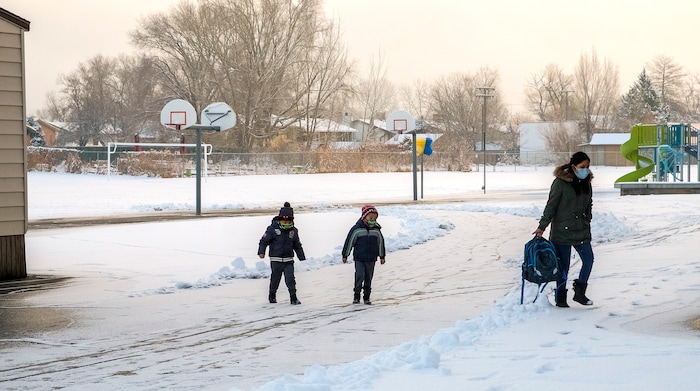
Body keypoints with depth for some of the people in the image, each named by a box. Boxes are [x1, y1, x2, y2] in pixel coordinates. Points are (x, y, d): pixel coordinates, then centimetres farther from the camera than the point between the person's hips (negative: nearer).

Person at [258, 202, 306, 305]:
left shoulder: (293, 230, 6)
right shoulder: (273, 228, -8)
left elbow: (297, 245, 17)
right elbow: (264, 240, -7)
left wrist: (302, 257, 17)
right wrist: (261, 252, -20)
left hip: (289, 260, 2)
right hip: (276, 260, -2)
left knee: (290, 279, -8)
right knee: (275, 279, 9)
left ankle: (293, 297, -5)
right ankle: (272, 296, 30)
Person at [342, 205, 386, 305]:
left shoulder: (376, 230, 4)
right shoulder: (357, 229, -9)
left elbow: (381, 243, 15)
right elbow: (349, 241, -4)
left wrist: (382, 256, 18)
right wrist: (345, 255, -1)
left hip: (371, 259, 4)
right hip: (359, 258, -4)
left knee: (368, 278, 8)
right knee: (359, 276, -12)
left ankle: (366, 297, 18)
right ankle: (356, 296, 1)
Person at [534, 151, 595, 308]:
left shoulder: (586, 182, 7)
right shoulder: (560, 182, -12)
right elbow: (551, 205, -10)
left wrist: (587, 223, 15)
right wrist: (542, 226, -10)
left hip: (581, 230, 6)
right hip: (562, 230, -6)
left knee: (588, 259, 0)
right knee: (563, 265, 1)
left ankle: (579, 292, 16)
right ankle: (560, 298, 12)